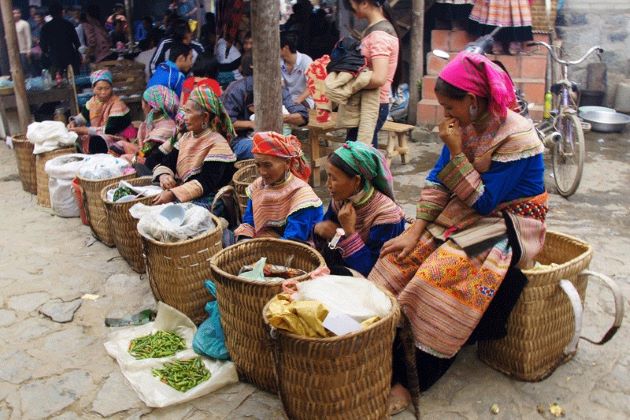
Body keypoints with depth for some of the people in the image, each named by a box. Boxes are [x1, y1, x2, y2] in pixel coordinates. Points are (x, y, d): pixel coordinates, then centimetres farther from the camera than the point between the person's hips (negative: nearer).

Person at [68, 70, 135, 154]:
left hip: (118, 138, -7)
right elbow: (83, 116, 17)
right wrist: (74, 122, -6)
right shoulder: (94, 100, 0)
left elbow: (109, 130, -27)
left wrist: (84, 130, -27)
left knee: (96, 142, -32)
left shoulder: (117, 104, -21)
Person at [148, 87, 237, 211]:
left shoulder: (217, 143, -11)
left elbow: (206, 183, -20)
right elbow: (167, 162, 12)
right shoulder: (186, 137, 14)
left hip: (205, 199, -7)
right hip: (181, 193, 7)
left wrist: (173, 194, -28)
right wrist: (163, 175, -13)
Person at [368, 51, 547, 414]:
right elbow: (437, 182, 0)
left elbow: (484, 201, -20)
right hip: (464, 217, 7)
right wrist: (415, 232, -9)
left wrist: (456, 151, -22)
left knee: (438, 275, -30)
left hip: (507, 226, -7)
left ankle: (412, 379, -15)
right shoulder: (466, 125, 0)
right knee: (399, 260, -11)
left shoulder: (516, 137, -20)